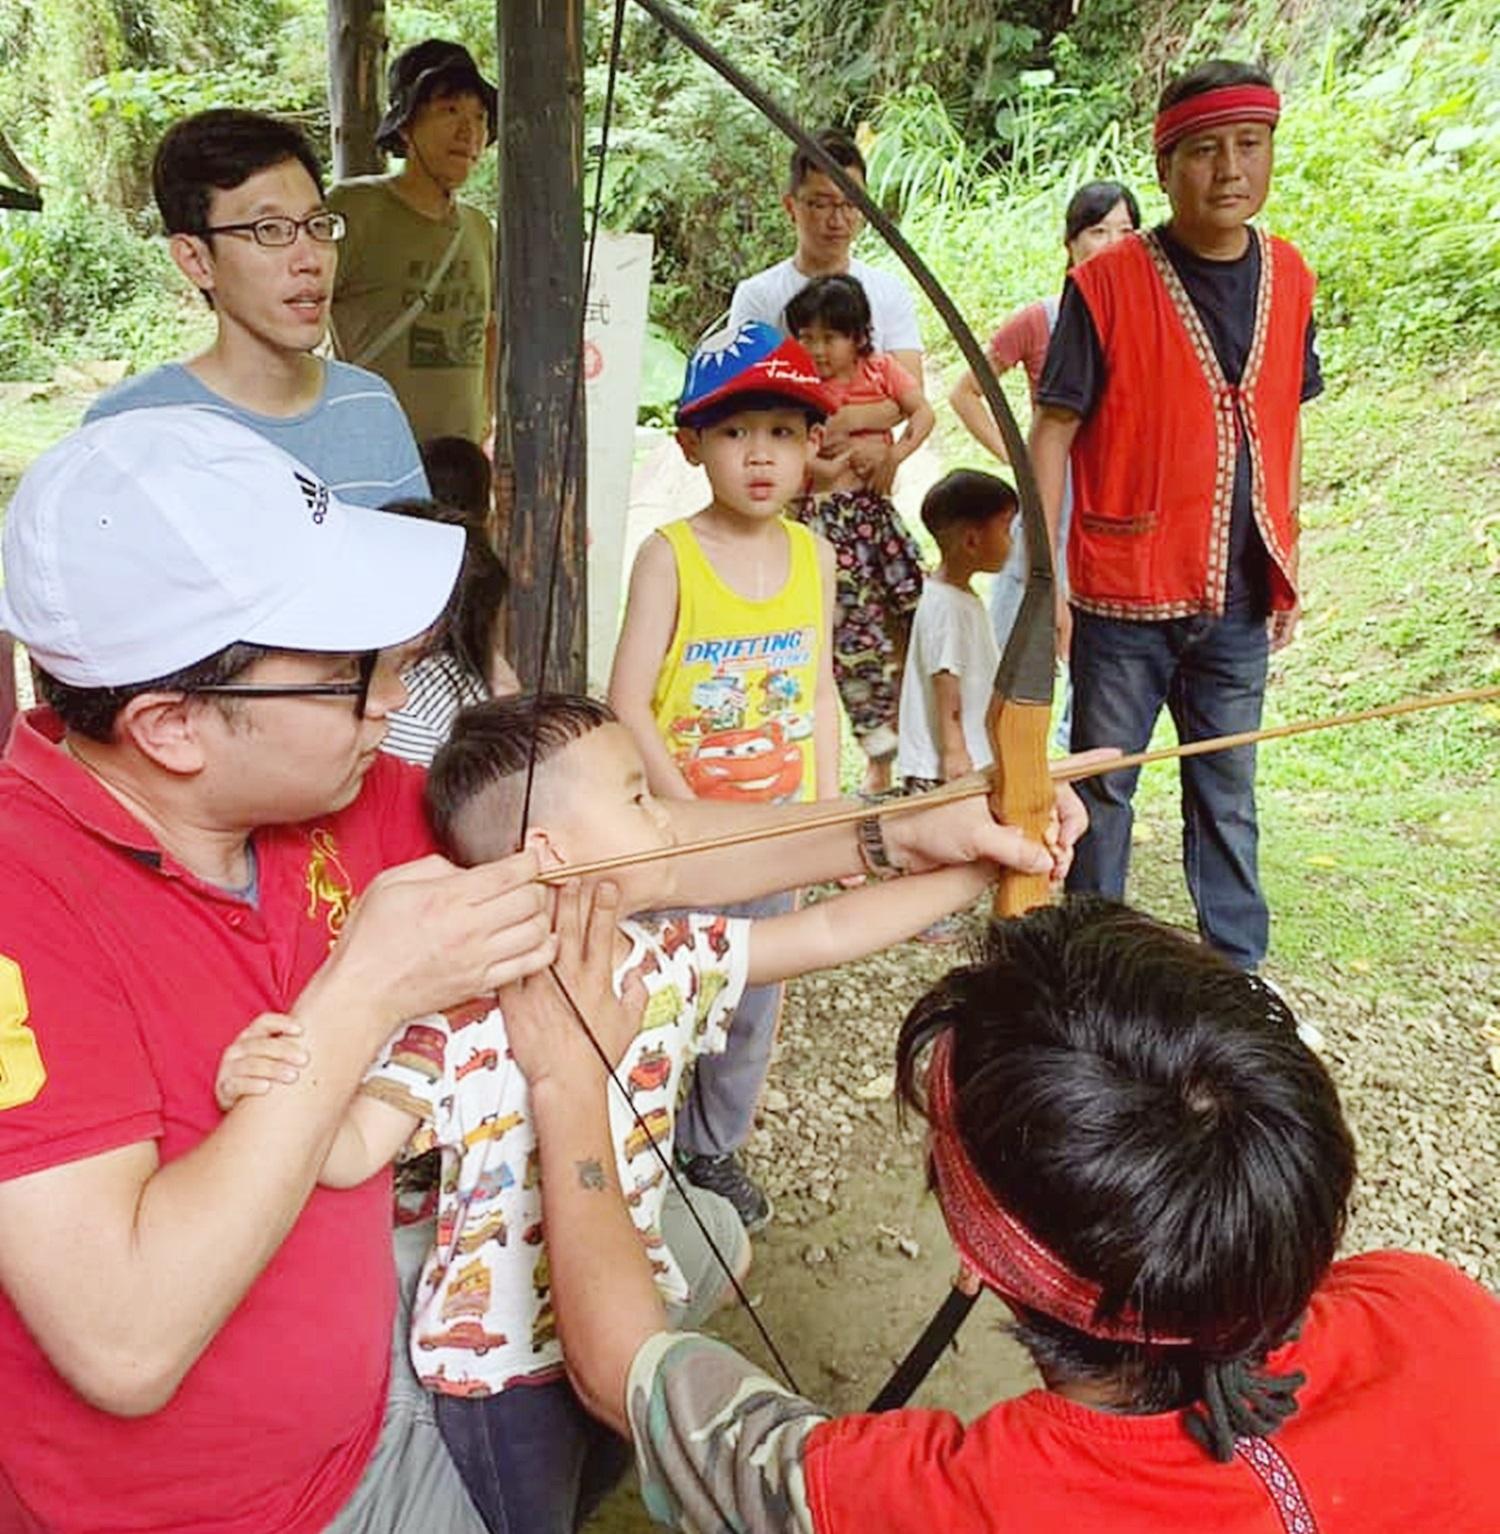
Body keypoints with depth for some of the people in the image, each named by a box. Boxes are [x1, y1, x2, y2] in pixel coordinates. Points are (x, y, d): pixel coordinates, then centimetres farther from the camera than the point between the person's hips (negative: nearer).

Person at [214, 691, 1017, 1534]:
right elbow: (354, 1151, -29)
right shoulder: (456, 1013, -27)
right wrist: (275, 1096, -50)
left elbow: (828, 932, -8)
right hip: (503, 1357, -6)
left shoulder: (674, 961, -10)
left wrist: (980, 866, -12)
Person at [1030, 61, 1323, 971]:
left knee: (1228, 799, 15)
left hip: (1239, 599, 4)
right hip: (1124, 596, -4)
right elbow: (1053, 435, -9)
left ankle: (1239, 973, 30)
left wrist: (1288, 565, 12)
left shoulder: (1288, 279, 6)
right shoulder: (1107, 285, -9)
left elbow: (1287, 430, 13)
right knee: (1103, 786, 10)